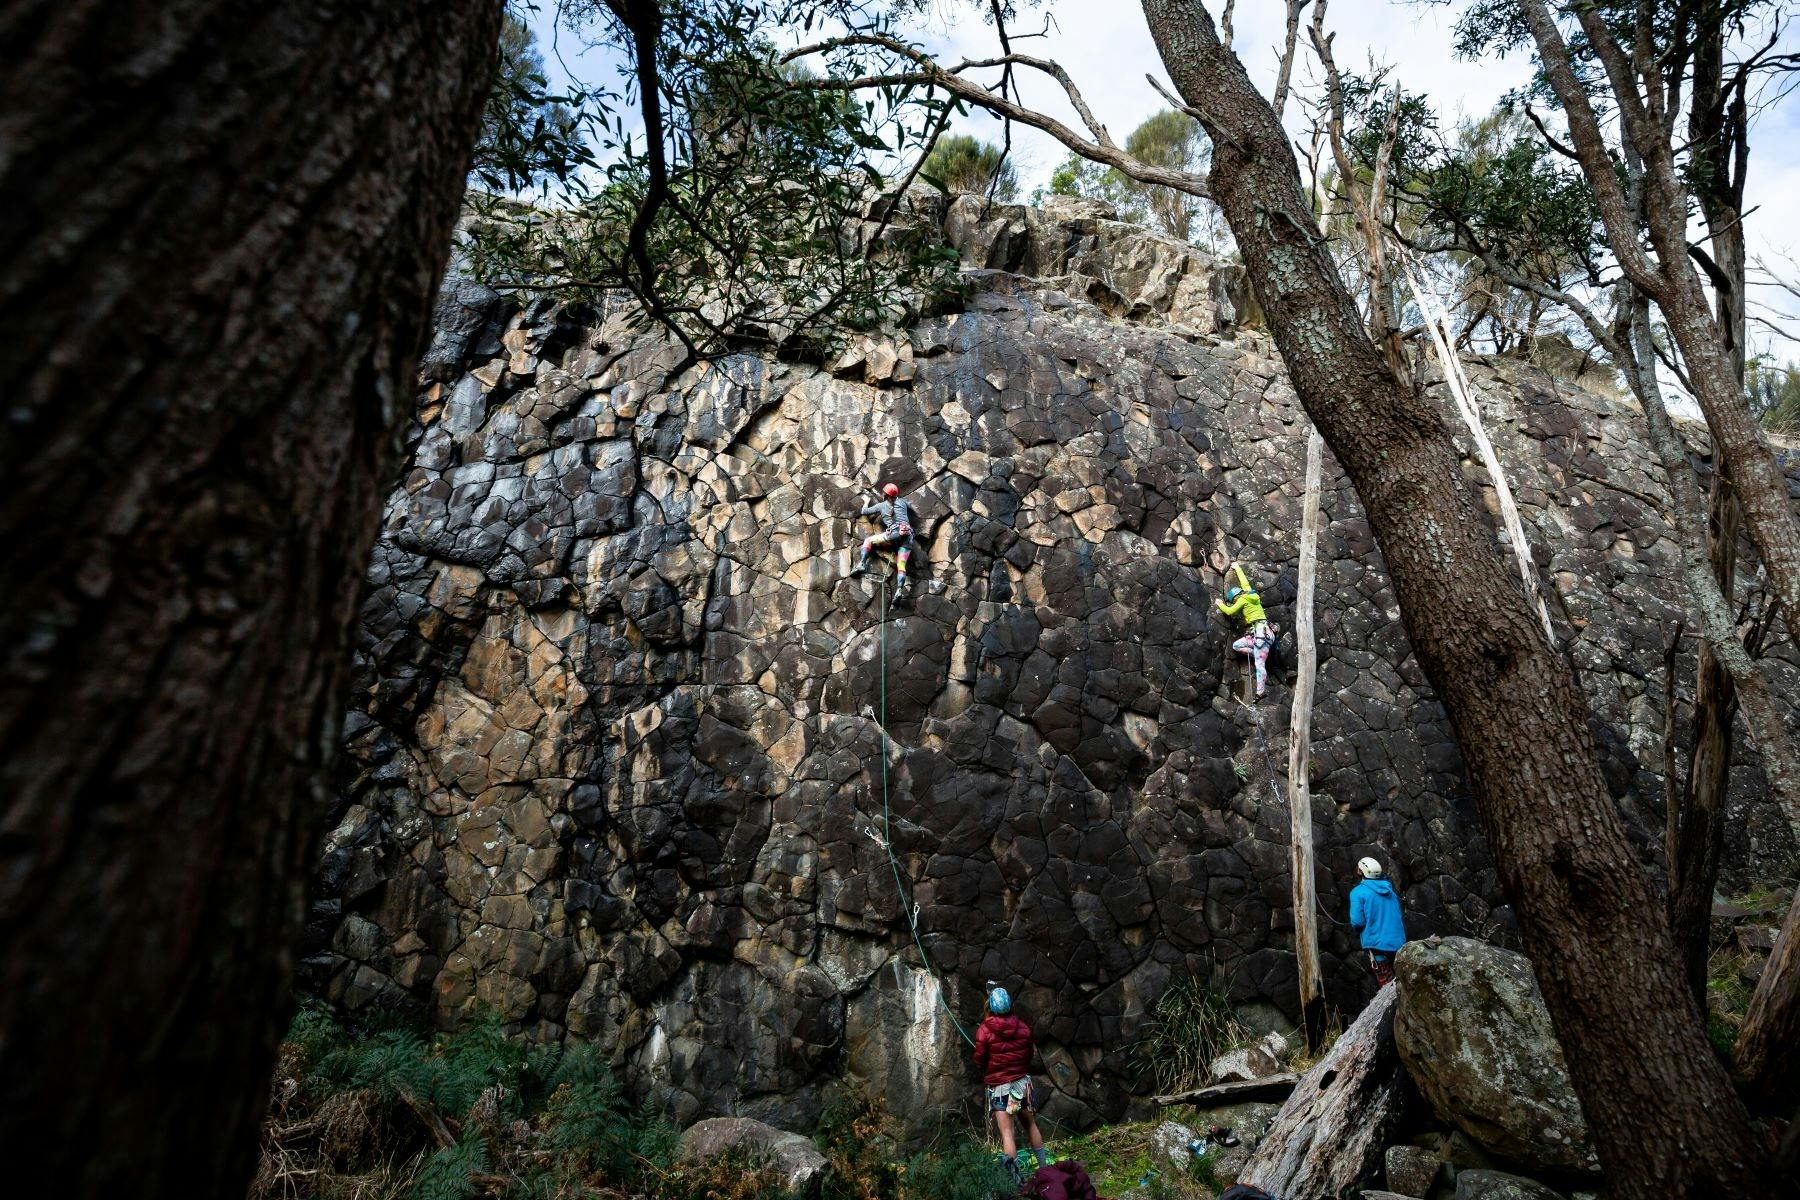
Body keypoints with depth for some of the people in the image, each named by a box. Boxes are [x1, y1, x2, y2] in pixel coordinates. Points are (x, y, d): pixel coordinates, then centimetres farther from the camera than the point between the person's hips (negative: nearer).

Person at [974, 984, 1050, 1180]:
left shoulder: (984, 1031, -12)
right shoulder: (1023, 1028, -1)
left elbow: (979, 1061, -4)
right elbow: (1029, 1055, 11)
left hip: (998, 1086, -4)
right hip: (1022, 1082, 4)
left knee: (1006, 1133, -4)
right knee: (1031, 1125, 19)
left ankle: (1015, 1178, -10)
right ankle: (1044, 1166, 26)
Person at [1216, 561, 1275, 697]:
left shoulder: (1243, 599, -3)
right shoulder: (1250, 594, 18)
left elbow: (1230, 611, 1)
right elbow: (1244, 582, 34)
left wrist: (1220, 604, 18)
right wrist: (1237, 568, 47)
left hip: (1261, 633, -10)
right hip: (1256, 634, 10)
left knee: (1259, 665, -11)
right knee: (1236, 645, 11)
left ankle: (1260, 692, -12)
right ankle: (1260, 656, 3)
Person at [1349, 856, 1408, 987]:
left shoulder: (1358, 892, -9)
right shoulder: (1389, 889, 12)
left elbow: (1357, 922, -14)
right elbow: (1400, 917, 19)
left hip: (1378, 944, -6)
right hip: (1399, 943, 6)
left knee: (1387, 983, -1)